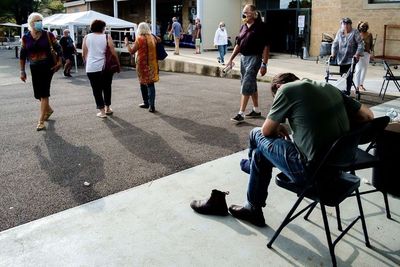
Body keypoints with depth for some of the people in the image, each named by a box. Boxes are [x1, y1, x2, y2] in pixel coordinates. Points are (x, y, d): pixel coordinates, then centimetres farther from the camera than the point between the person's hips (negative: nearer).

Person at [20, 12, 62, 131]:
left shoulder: (48, 35, -4)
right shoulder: (25, 37, 1)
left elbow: (58, 48, 3)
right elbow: (22, 55, 5)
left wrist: (59, 62, -7)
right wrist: (22, 71, 3)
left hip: (47, 67, -3)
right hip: (34, 68, 3)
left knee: (44, 93, -7)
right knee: (37, 93, 10)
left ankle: (41, 121, -4)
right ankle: (48, 109, 40)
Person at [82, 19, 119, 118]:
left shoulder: (87, 37, 5)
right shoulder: (107, 37, -1)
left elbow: (84, 54, 7)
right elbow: (113, 53, -4)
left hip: (92, 68, 0)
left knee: (96, 89, 5)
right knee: (107, 88, 16)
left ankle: (102, 111, 3)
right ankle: (108, 108, 24)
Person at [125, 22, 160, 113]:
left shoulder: (140, 39, -11)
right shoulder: (153, 37, 2)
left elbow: (132, 51, -7)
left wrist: (127, 44, 6)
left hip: (143, 64, -3)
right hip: (152, 64, 4)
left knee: (143, 83, 14)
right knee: (151, 84, 3)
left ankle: (146, 103, 23)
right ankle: (151, 105, -6)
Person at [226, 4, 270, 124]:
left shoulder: (260, 27, -11)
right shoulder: (243, 27, 10)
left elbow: (266, 46, -14)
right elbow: (238, 44, 16)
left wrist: (264, 64, -17)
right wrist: (231, 59, 12)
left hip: (254, 58, -8)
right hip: (243, 57, 8)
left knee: (246, 86, -10)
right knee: (251, 85, 15)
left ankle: (241, 114, -7)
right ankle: (256, 111, 27)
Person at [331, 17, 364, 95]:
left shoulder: (355, 33, -6)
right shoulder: (339, 32, 6)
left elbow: (360, 44, -6)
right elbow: (335, 43, 10)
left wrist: (357, 54, -17)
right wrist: (333, 53, -2)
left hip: (350, 59, -4)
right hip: (341, 58, 4)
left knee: (349, 76, -5)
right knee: (342, 75, 6)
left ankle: (347, 92, 0)